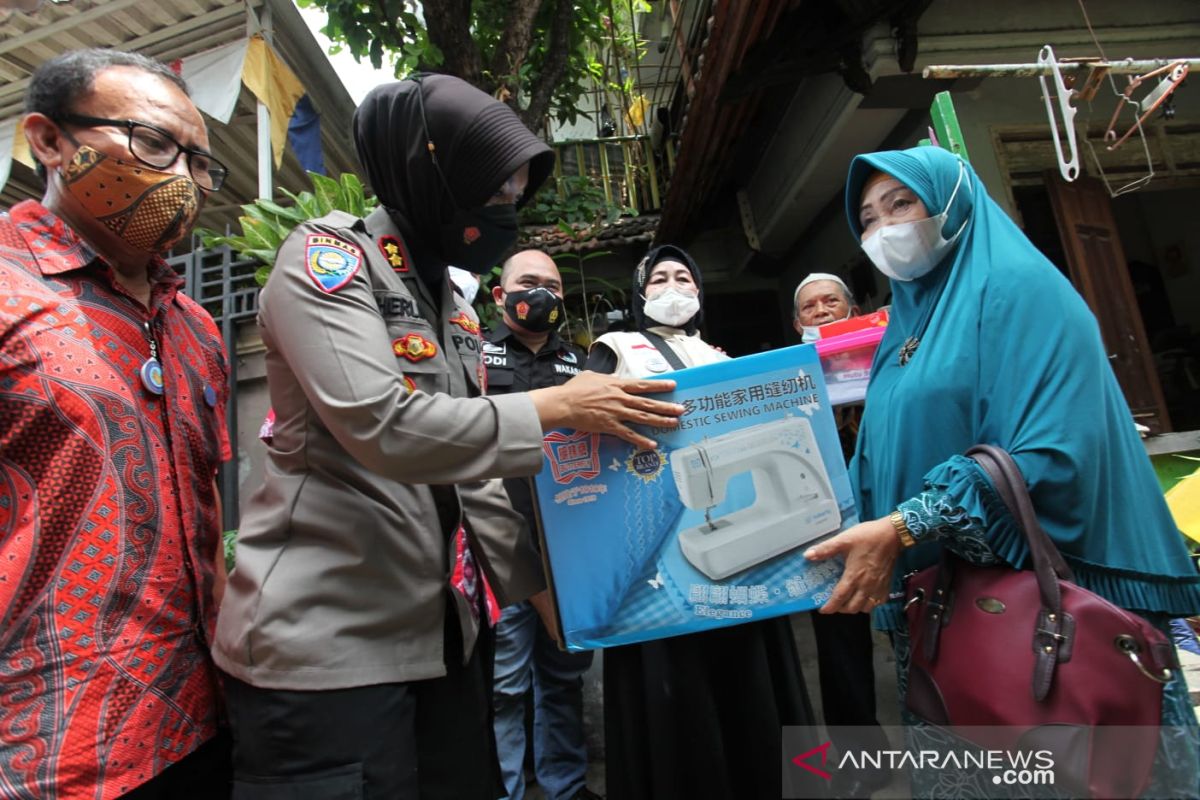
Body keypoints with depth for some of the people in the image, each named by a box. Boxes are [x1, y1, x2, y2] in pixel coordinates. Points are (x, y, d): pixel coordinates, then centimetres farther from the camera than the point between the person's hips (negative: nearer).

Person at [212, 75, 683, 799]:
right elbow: (384, 427, -24)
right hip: (326, 635, -7)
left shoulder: (455, 305, 12)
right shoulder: (325, 256, -9)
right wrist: (560, 406, -17)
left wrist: (537, 581, 10)